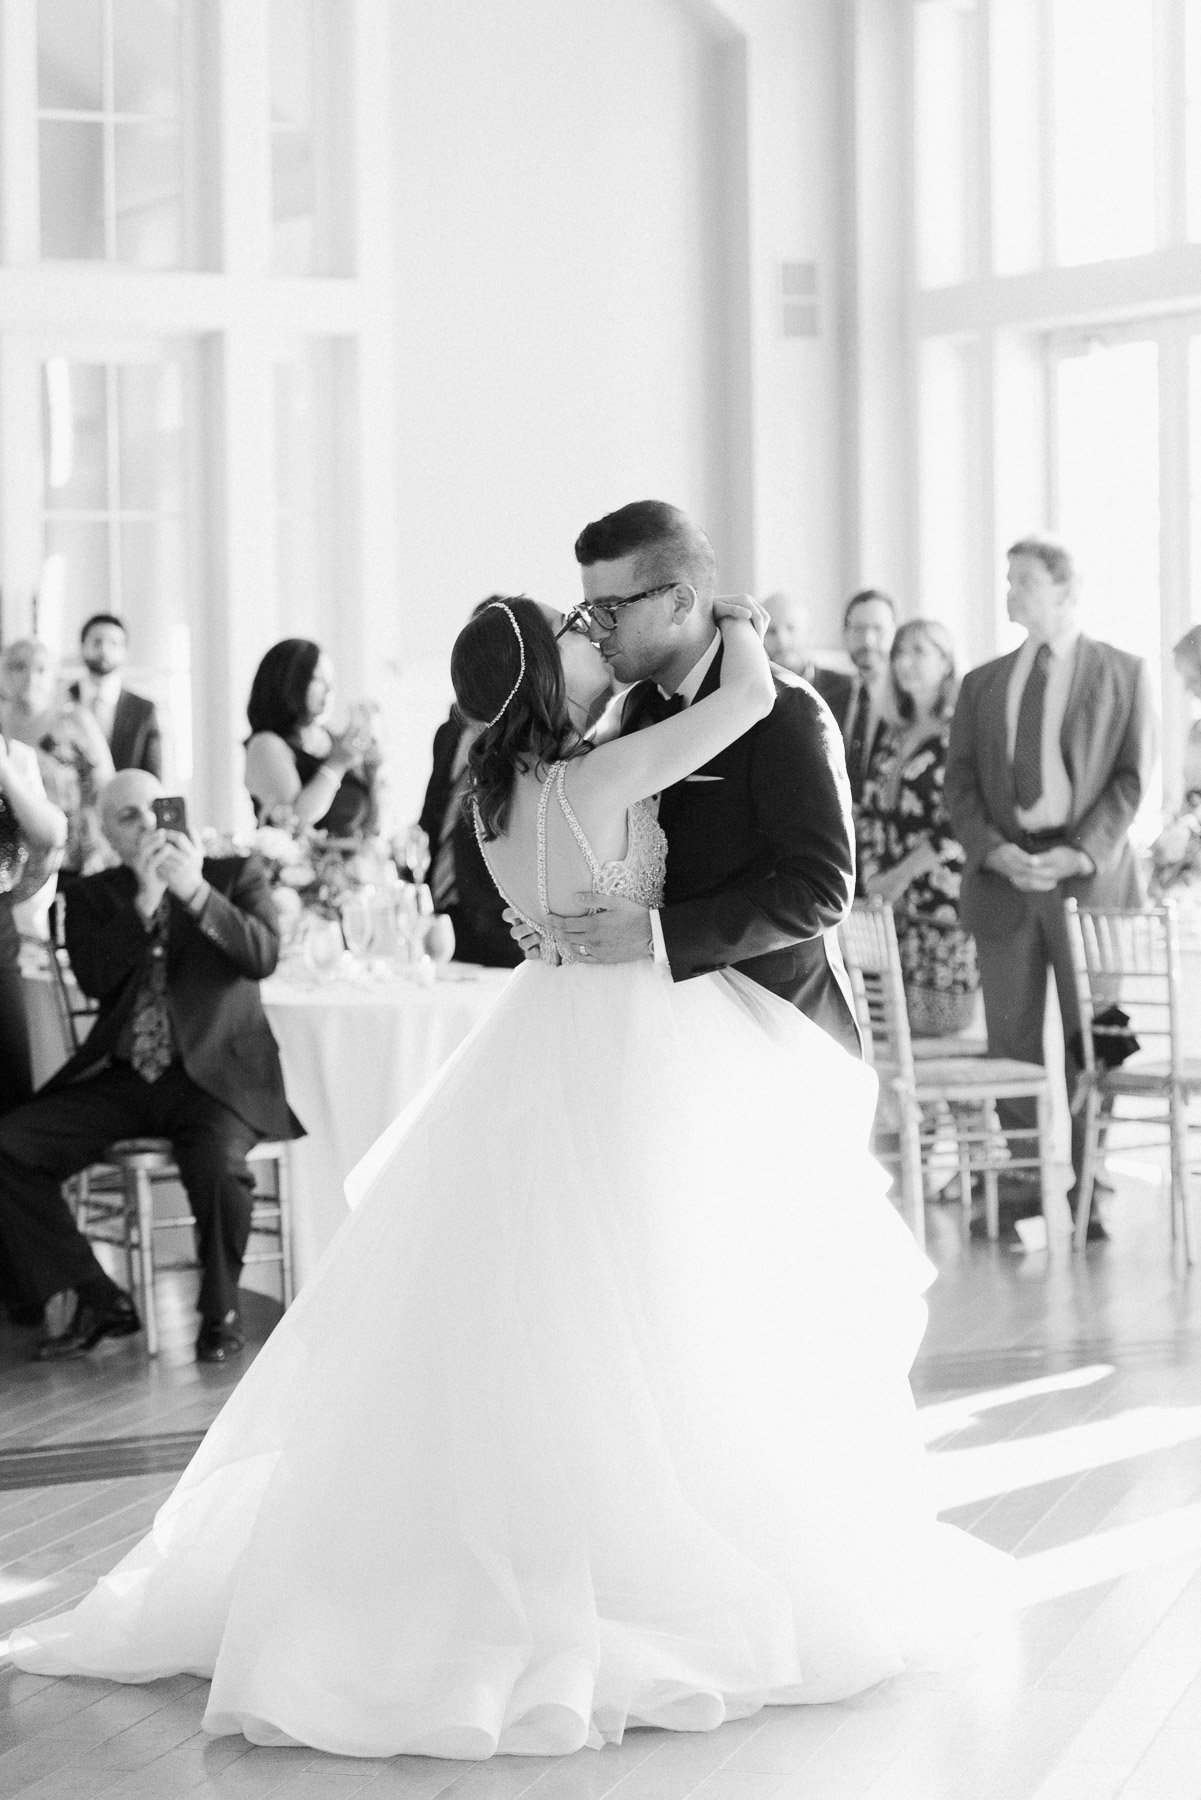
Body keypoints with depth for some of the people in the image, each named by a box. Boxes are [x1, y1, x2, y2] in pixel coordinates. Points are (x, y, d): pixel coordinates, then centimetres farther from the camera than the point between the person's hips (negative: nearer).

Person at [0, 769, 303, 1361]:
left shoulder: (236, 874, 6)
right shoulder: (92, 896, 11)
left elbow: (263, 956, -10)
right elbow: (95, 979, -6)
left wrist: (196, 891, -20)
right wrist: (143, 900, -15)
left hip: (214, 1073, -3)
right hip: (121, 1078, 3)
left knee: (216, 1163, -35)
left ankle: (220, 1310, -8)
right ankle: (97, 1300, -5)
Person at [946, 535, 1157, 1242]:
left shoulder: (1123, 673, 6)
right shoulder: (983, 683, 15)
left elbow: (1132, 777, -2)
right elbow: (961, 783, 9)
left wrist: (1079, 852, -15)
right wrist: (994, 850, -10)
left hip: (1090, 874, -3)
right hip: (1004, 876, 3)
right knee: (1014, 1043, 2)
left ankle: (1084, 1190, 5)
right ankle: (1025, 1190, 7)